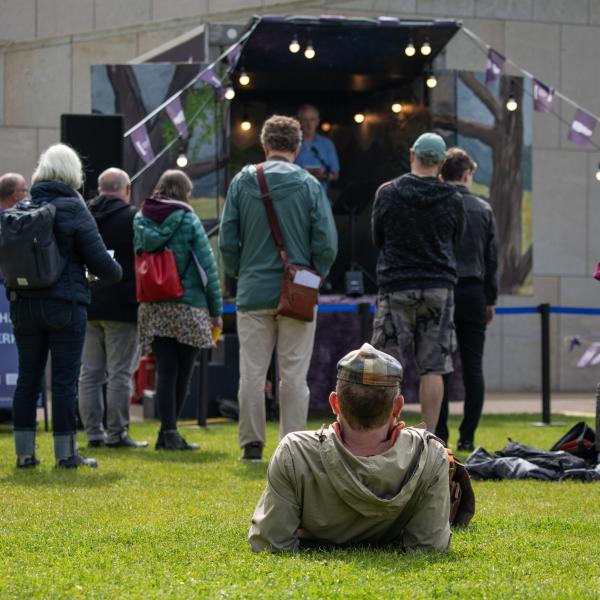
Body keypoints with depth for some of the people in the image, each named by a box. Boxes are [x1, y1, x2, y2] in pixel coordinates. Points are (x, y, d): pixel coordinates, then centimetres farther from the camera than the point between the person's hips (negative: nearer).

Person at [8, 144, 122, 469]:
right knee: (65, 379, 1)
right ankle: (65, 452, 4)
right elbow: (99, 261, -10)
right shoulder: (74, 210, -9)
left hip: (24, 304, 4)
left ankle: (24, 451, 10)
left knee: (27, 377, 9)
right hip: (65, 305, -4)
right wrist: (115, 273, 10)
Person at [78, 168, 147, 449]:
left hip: (86, 307, 5)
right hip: (121, 307, -5)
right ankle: (116, 433, -3)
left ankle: (93, 432, 8)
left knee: (90, 373, 8)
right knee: (119, 373, -2)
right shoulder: (132, 217, -6)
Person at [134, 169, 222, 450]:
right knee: (182, 372, 6)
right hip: (188, 307, -3)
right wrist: (216, 309, 1)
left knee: (166, 371, 2)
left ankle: (169, 432, -5)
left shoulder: (140, 219, 6)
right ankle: (168, 432, 8)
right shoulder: (188, 220, -5)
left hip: (152, 308, 3)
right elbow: (207, 265, -4)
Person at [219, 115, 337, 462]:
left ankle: (252, 444, 7)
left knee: (252, 373, 6)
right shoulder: (309, 185, -5)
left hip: (254, 291, 1)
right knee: (294, 375, 3)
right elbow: (326, 244, -6)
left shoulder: (242, 182, 0)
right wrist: (314, 277, 9)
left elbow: (227, 241, 1)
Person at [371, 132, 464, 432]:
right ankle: (429, 437, -1)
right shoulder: (452, 200, 1)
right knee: (433, 367, 2)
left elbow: (377, 238, 10)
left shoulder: (388, 193, -2)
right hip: (439, 286, 1)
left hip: (395, 286, -1)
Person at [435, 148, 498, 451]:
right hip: (474, 293, 2)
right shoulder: (483, 209, 6)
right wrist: (490, 299, 16)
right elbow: (492, 258, 9)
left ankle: (439, 435, -3)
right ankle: (467, 436, 2)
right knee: (473, 366, 4)